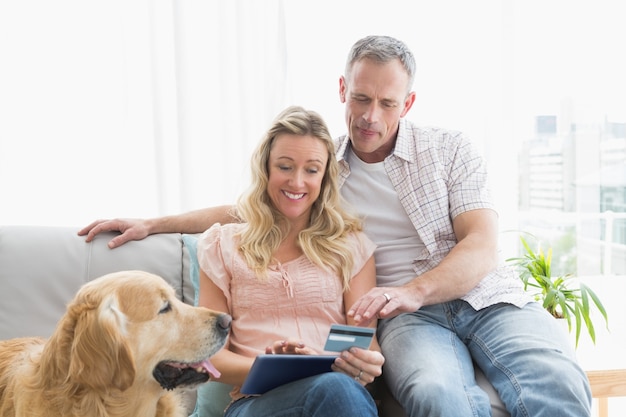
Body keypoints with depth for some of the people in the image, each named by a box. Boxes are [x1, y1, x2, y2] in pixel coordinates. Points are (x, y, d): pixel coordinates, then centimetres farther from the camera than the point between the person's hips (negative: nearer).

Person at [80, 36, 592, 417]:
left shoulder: (450, 148, 8)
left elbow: (482, 247, -2)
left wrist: (413, 290, -21)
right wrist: (152, 223, 23)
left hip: (486, 295, 1)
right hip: (408, 314, 0)